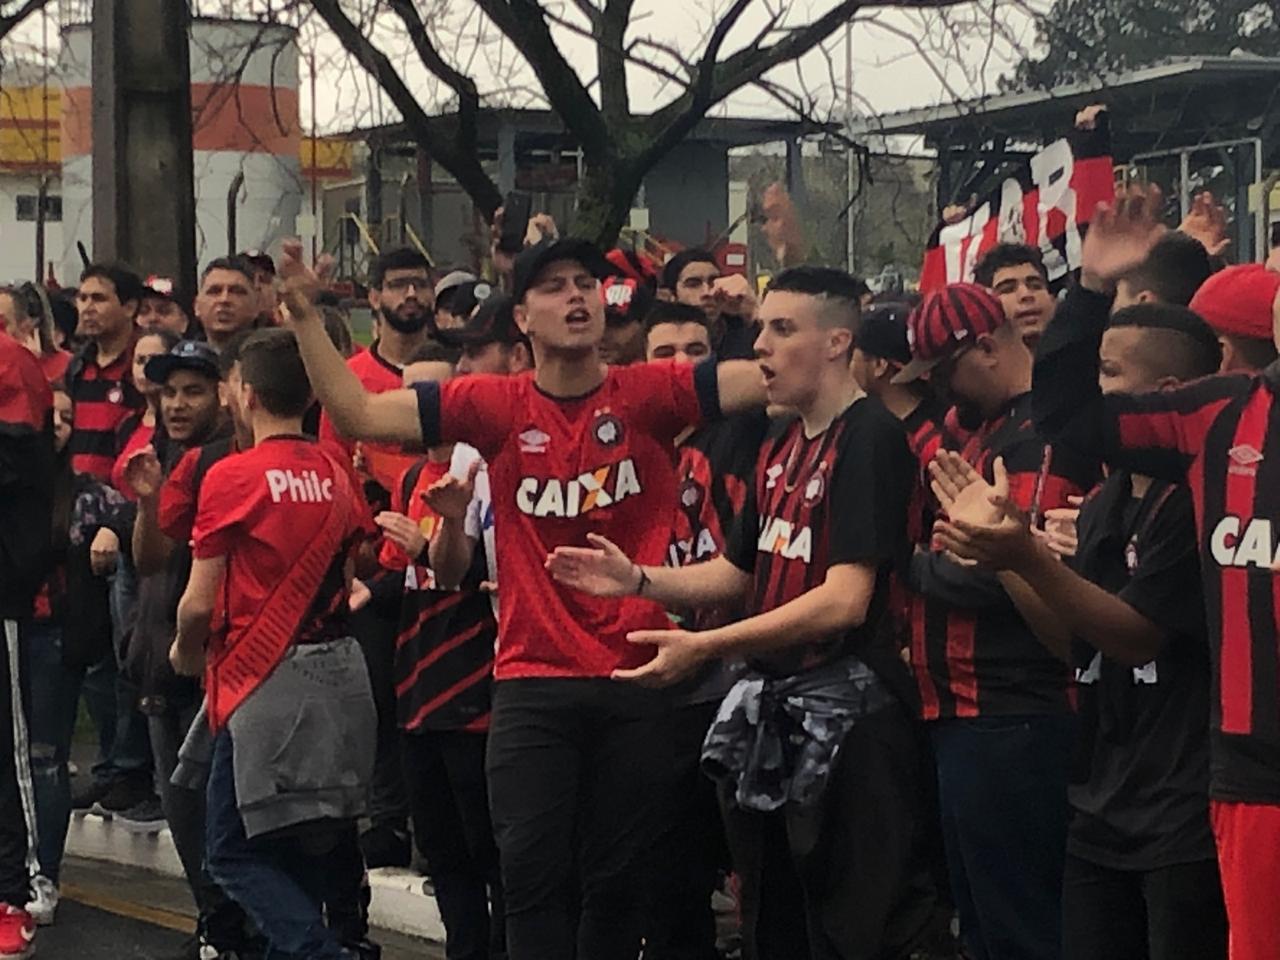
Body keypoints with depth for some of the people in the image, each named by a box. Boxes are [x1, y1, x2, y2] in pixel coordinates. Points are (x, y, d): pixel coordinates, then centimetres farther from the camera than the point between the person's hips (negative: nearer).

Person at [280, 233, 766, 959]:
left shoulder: (649, 395, -3)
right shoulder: (497, 407, -1)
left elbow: (768, 378, -12)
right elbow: (359, 413, -3)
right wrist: (306, 317, -9)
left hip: (636, 678, 0)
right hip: (533, 681, 0)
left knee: (620, 877, 11)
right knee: (535, 872, -2)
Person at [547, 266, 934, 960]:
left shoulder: (869, 440, -15)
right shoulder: (781, 447, 13)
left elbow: (844, 600, -23)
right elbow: (739, 570, 20)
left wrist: (705, 647, -25)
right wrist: (637, 580, 3)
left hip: (846, 707, -9)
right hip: (772, 703, 9)